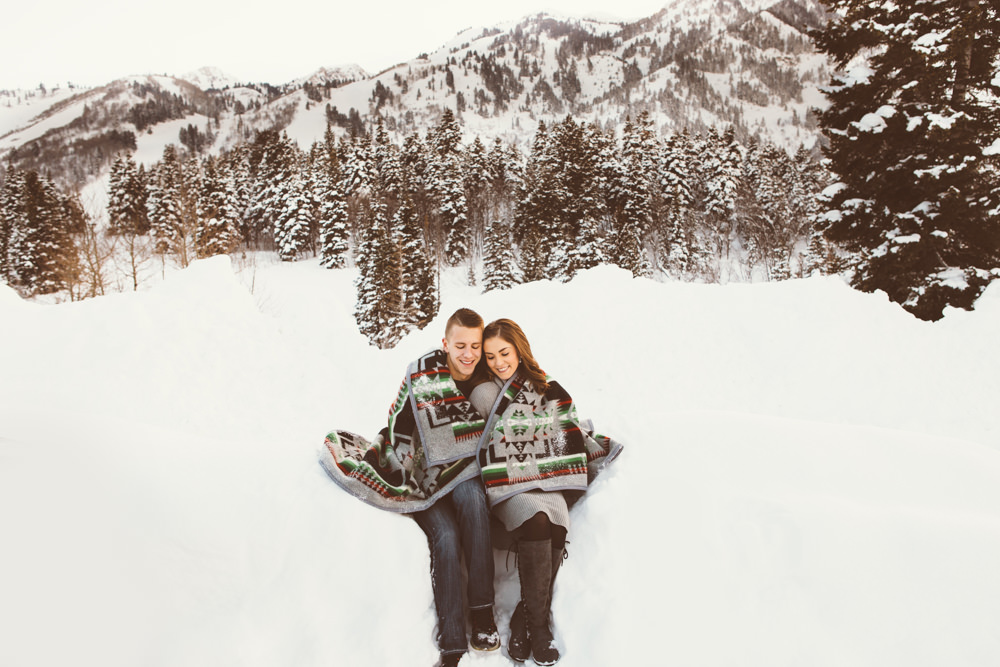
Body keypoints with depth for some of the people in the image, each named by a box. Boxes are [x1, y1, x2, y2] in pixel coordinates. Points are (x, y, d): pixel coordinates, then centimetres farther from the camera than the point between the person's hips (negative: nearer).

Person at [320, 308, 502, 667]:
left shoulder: (489, 378, 1)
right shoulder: (422, 376, -7)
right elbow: (397, 432, -2)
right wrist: (402, 485, -7)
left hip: (468, 480, 1)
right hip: (426, 482, -1)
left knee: (469, 496, -35)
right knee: (445, 536, -30)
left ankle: (482, 611, -31)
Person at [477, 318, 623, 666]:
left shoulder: (547, 390, 13)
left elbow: (572, 434, 15)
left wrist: (606, 451, 7)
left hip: (545, 481, 2)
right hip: (505, 485, -2)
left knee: (555, 526, -30)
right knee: (537, 520, -33)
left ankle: (525, 616, -14)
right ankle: (538, 625, -23)